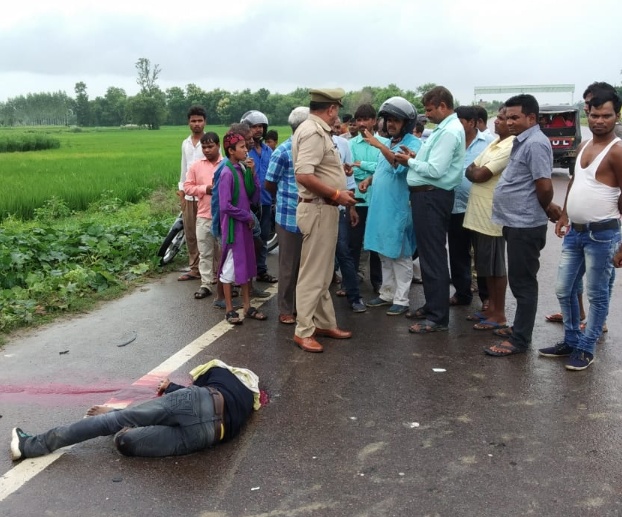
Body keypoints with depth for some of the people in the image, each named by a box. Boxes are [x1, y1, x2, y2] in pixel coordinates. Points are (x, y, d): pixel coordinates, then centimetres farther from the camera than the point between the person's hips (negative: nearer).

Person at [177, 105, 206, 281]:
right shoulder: (185, 143, 13)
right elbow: (184, 169, 16)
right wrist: (181, 193, 13)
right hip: (188, 195, 6)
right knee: (190, 234, 10)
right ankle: (195, 269, 20)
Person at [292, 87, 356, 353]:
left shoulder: (318, 130, 14)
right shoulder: (314, 132, -18)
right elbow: (303, 175, -27)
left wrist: (339, 191, 15)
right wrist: (336, 194, -21)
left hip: (325, 208, 10)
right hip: (317, 209, -10)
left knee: (323, 273, 17)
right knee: (312, 273, -3)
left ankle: (325, 323, 27)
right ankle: (303, 331, 6)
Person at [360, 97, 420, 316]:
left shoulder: (413, 144, -9)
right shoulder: (387, 143, 15)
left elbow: (401, 166, -27)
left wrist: (379, 145, -30)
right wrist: (369, 179, 8)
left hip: (398, 209, -8)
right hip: (380, 206, 8)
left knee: (399, 255, -1)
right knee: (384, 253, 14)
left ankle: (401, 299, 6)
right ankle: (387, 294, 25)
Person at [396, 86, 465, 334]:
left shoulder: (449, 131, -16)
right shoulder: (444, 128, 15)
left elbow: (435, 170, -22)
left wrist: (410, 162, -9)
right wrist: (416, 157, 4)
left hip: (432, 197, -11)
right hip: (427, 195, 11)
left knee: (433, 256, -6)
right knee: (427, 253, 17)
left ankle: (438, 316, 0)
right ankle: (431, 305, 29)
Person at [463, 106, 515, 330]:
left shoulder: (511, 147, -16)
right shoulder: (494, 143, 15)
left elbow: (480, 176, -19)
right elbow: (470, 170, 14)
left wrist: (475, 171, 1)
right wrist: (474, 171, -7)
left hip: (493, 216, -9)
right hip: (479, 214, 9)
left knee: (496, 266, -1)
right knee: (485, 265, 16)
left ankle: (499, 314, 9)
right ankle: (491, 307, 27)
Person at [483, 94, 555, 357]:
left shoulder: (535, 143, -17)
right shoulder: (522, 142, 15)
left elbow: (544, 186, -22)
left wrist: (545, 210, -5)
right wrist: (547, 209, 17)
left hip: (525, 226, -10)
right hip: (516, 223, 10)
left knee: (523, 283, -3)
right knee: (520, 281, 17)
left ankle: (520, 340, 5)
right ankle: (520, 327, 29)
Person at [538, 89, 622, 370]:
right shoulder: (583, 146, 11)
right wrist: (564, 214, 17)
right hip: (574, 231, 8)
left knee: (596, 294, 4)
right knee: (564, 290, 13)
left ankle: (586, 349, 16)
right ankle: (571, 341, 28)